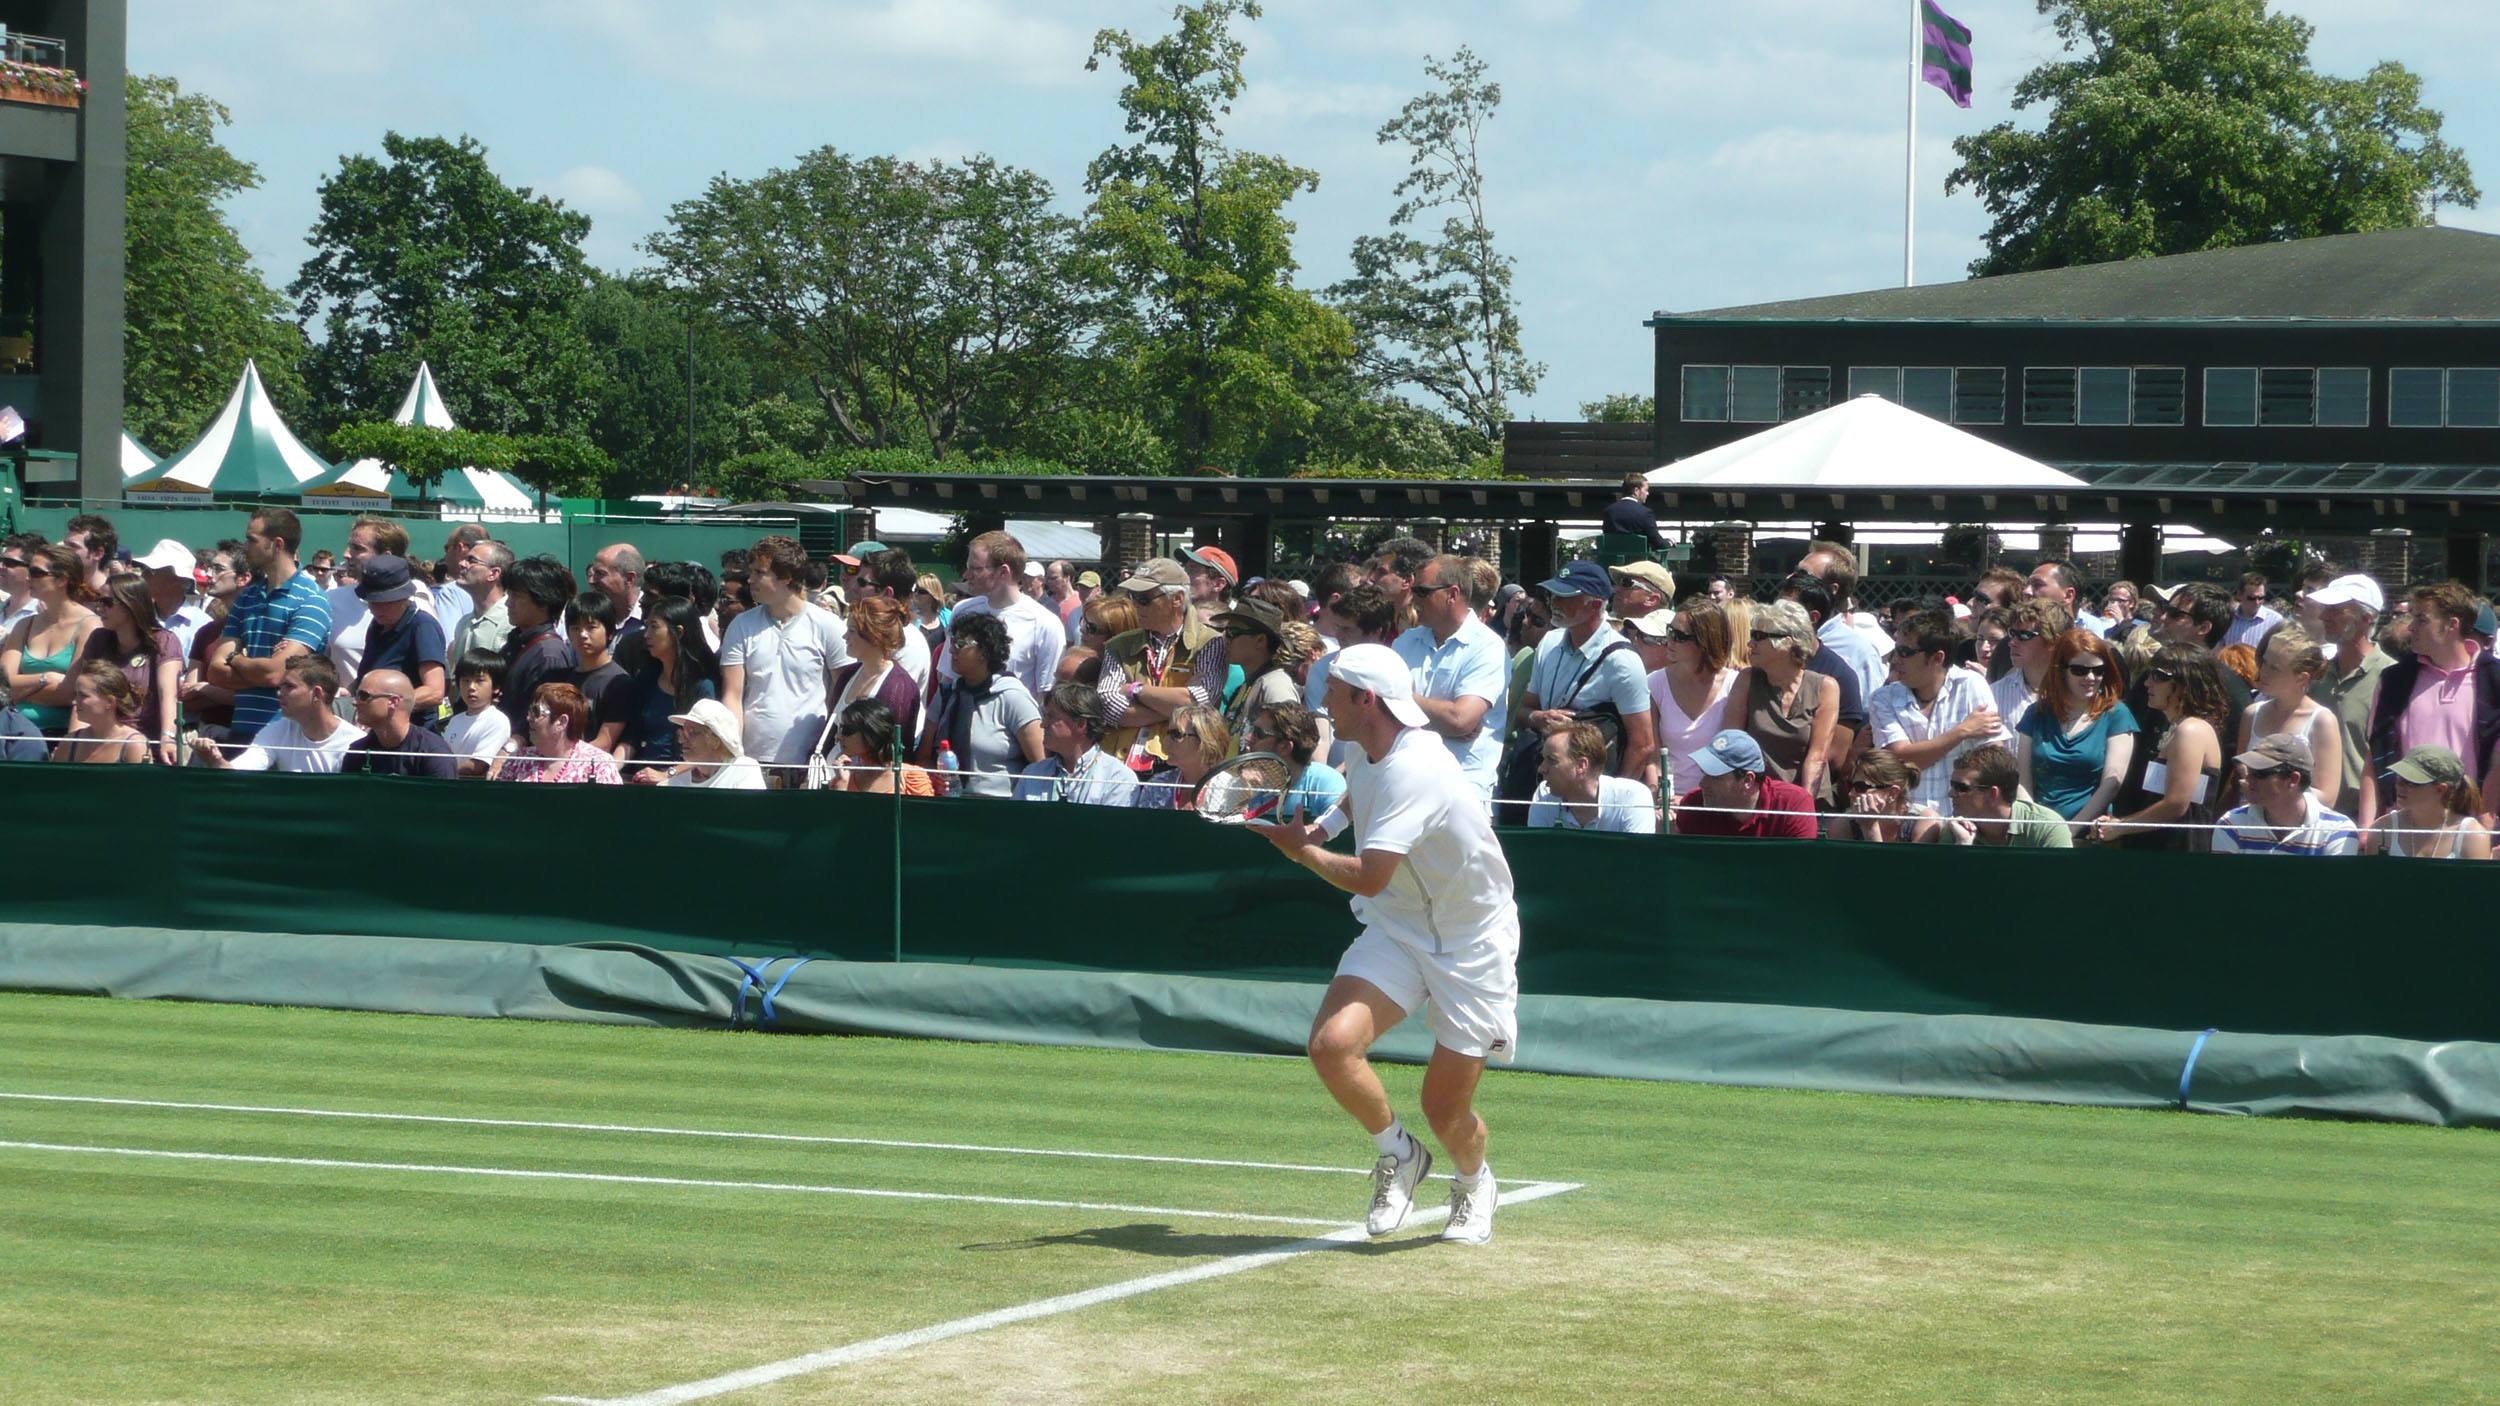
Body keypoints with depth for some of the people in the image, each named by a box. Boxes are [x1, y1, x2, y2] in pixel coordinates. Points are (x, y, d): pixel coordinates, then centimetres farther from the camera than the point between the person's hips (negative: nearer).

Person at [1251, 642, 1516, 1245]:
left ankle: (1473, 1180, 36)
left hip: (1471, 945, -7)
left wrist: (1303, 850, -14)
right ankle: (1398, 1153, 5)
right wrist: (1322, 829, 11)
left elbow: (1369, 877, -31)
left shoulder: (1414, 771, -27)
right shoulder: (1366, 751, 0)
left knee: (1445, 1111, 0)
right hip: (1398, 928, 7)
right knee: (1332, 1043, -21)